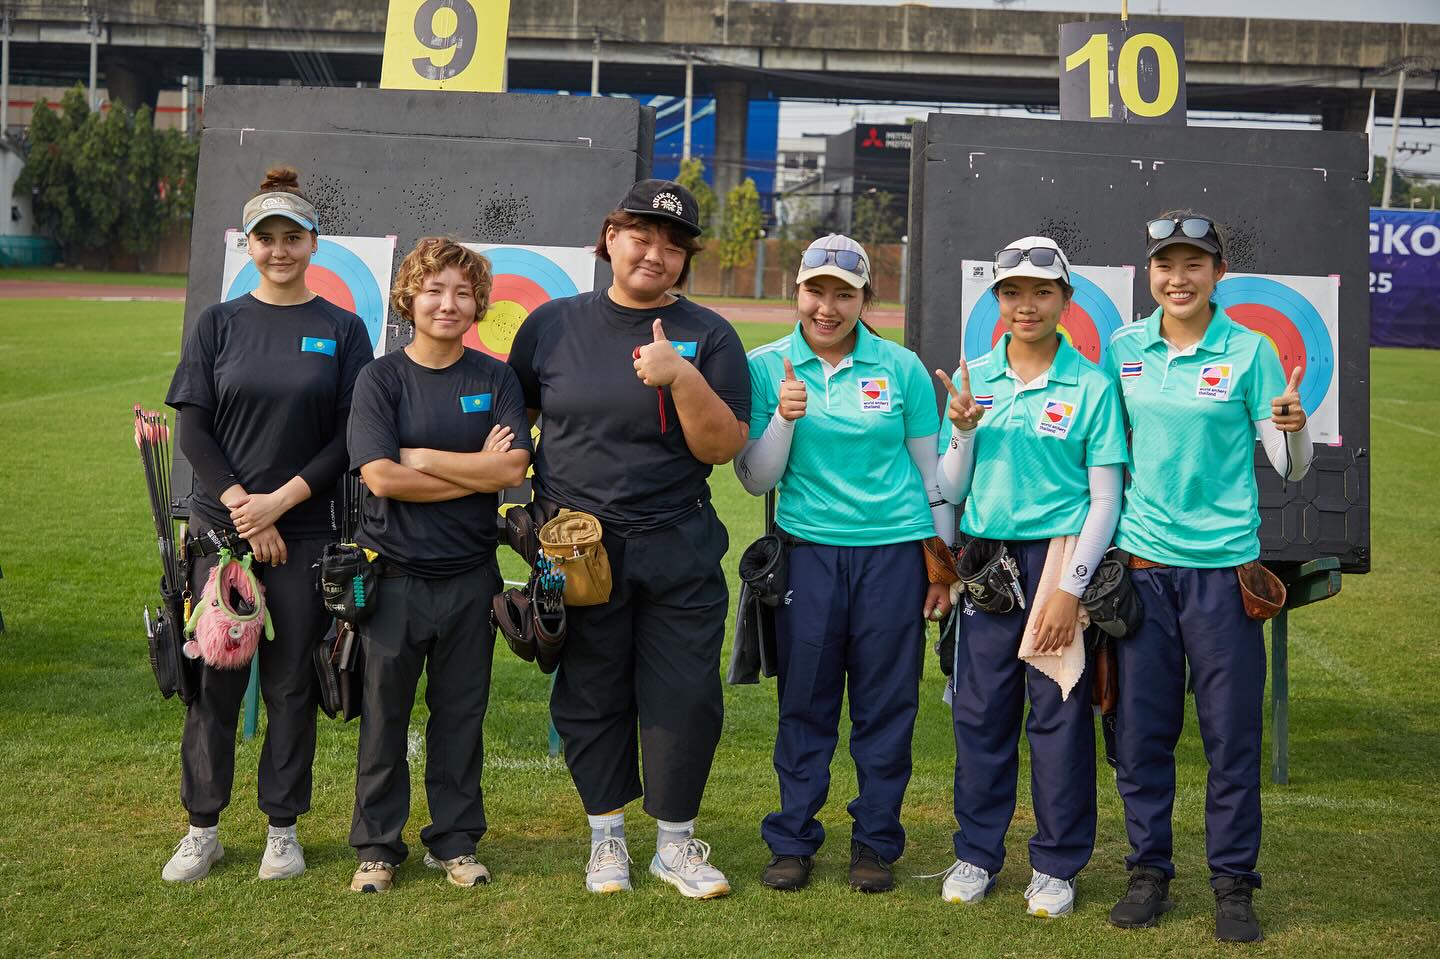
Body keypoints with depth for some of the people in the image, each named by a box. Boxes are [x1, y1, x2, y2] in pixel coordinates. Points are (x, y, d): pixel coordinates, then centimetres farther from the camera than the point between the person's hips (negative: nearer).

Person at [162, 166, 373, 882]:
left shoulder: (343, 330, 4)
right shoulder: (217, 325, 6)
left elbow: (350, 437, -2)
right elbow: (193, 428, 1)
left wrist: (281, 501, -11)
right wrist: (241, 507, -10)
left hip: (305, 533, -1)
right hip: (221, 528, 1)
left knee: (291, 683, 5)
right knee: (213, 679, 4)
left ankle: (283, 828, 18)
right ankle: (203, 828, 17)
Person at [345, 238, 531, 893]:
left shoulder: (496, 379, 4)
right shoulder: (380, 378, -2)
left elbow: (513, 469, -10)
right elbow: (380, 477, -14)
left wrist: (422, 457, -11)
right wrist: (476, 471, -11)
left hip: (470, 575, 2)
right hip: (393, 574, -1)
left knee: (460, 714, 10)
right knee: (384, 713, 6)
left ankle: (455, 843, 23)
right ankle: (378, 846, 20)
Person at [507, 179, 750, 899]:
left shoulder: (707, 336, 2)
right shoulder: (552, 325, 6)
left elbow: (723, 447, -6)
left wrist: (682, 375, -19)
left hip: (679, 549, 0)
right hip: (577, 543, 1)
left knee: (686, 695, 2)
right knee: (590, 696, 8)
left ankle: (676, 842, 18)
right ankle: (606, 837, 25)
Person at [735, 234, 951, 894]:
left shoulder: (902, 368, 2)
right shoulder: (766, 367, 2)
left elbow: (932, 473, 8)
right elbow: (755, 480, 1)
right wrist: (784, 417, -15)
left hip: (894, 551, 0)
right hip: (808, 551, 0)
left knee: (886, 705, 5)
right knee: (804, 703, 5)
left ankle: (875, 843, 19)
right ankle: (792, 840, 18)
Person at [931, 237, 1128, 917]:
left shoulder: (1091, 386, -1)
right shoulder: (973, 378, 8)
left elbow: (1105, 499, -3)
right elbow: (951, 490, 10)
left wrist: (1071, 587, -10)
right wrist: (963, 431, -8)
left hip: (1059, 557, -3)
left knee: (1058, 711, 1)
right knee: (980, 709, 7)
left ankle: (1057, 864, 15)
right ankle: (977, 853, 21)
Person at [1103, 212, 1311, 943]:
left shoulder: (1248, 351, -2)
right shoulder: (1122, 349, 5)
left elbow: (1290, 468, -1)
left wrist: (1293, 427, -20)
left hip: (1222, 562, -2)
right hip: (1140, 561, 2)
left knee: (1232, 732, 2)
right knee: (1140, 729, 8)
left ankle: (1233, 882, 16)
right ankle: (1148, 870, 22)